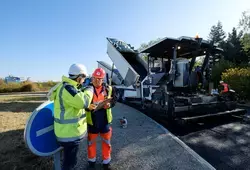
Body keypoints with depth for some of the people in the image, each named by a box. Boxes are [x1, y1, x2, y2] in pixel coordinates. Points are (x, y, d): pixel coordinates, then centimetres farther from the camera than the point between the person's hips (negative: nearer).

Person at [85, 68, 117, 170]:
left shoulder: (109, 89, -6)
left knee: (106, 142, 16)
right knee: (91, 142, 18)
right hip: (91, 120, -1)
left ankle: (106, 162, 39)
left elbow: (114, 99, 4)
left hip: (105, 120, 1)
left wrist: (109, 104, -17)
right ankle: (92, 161, 43)